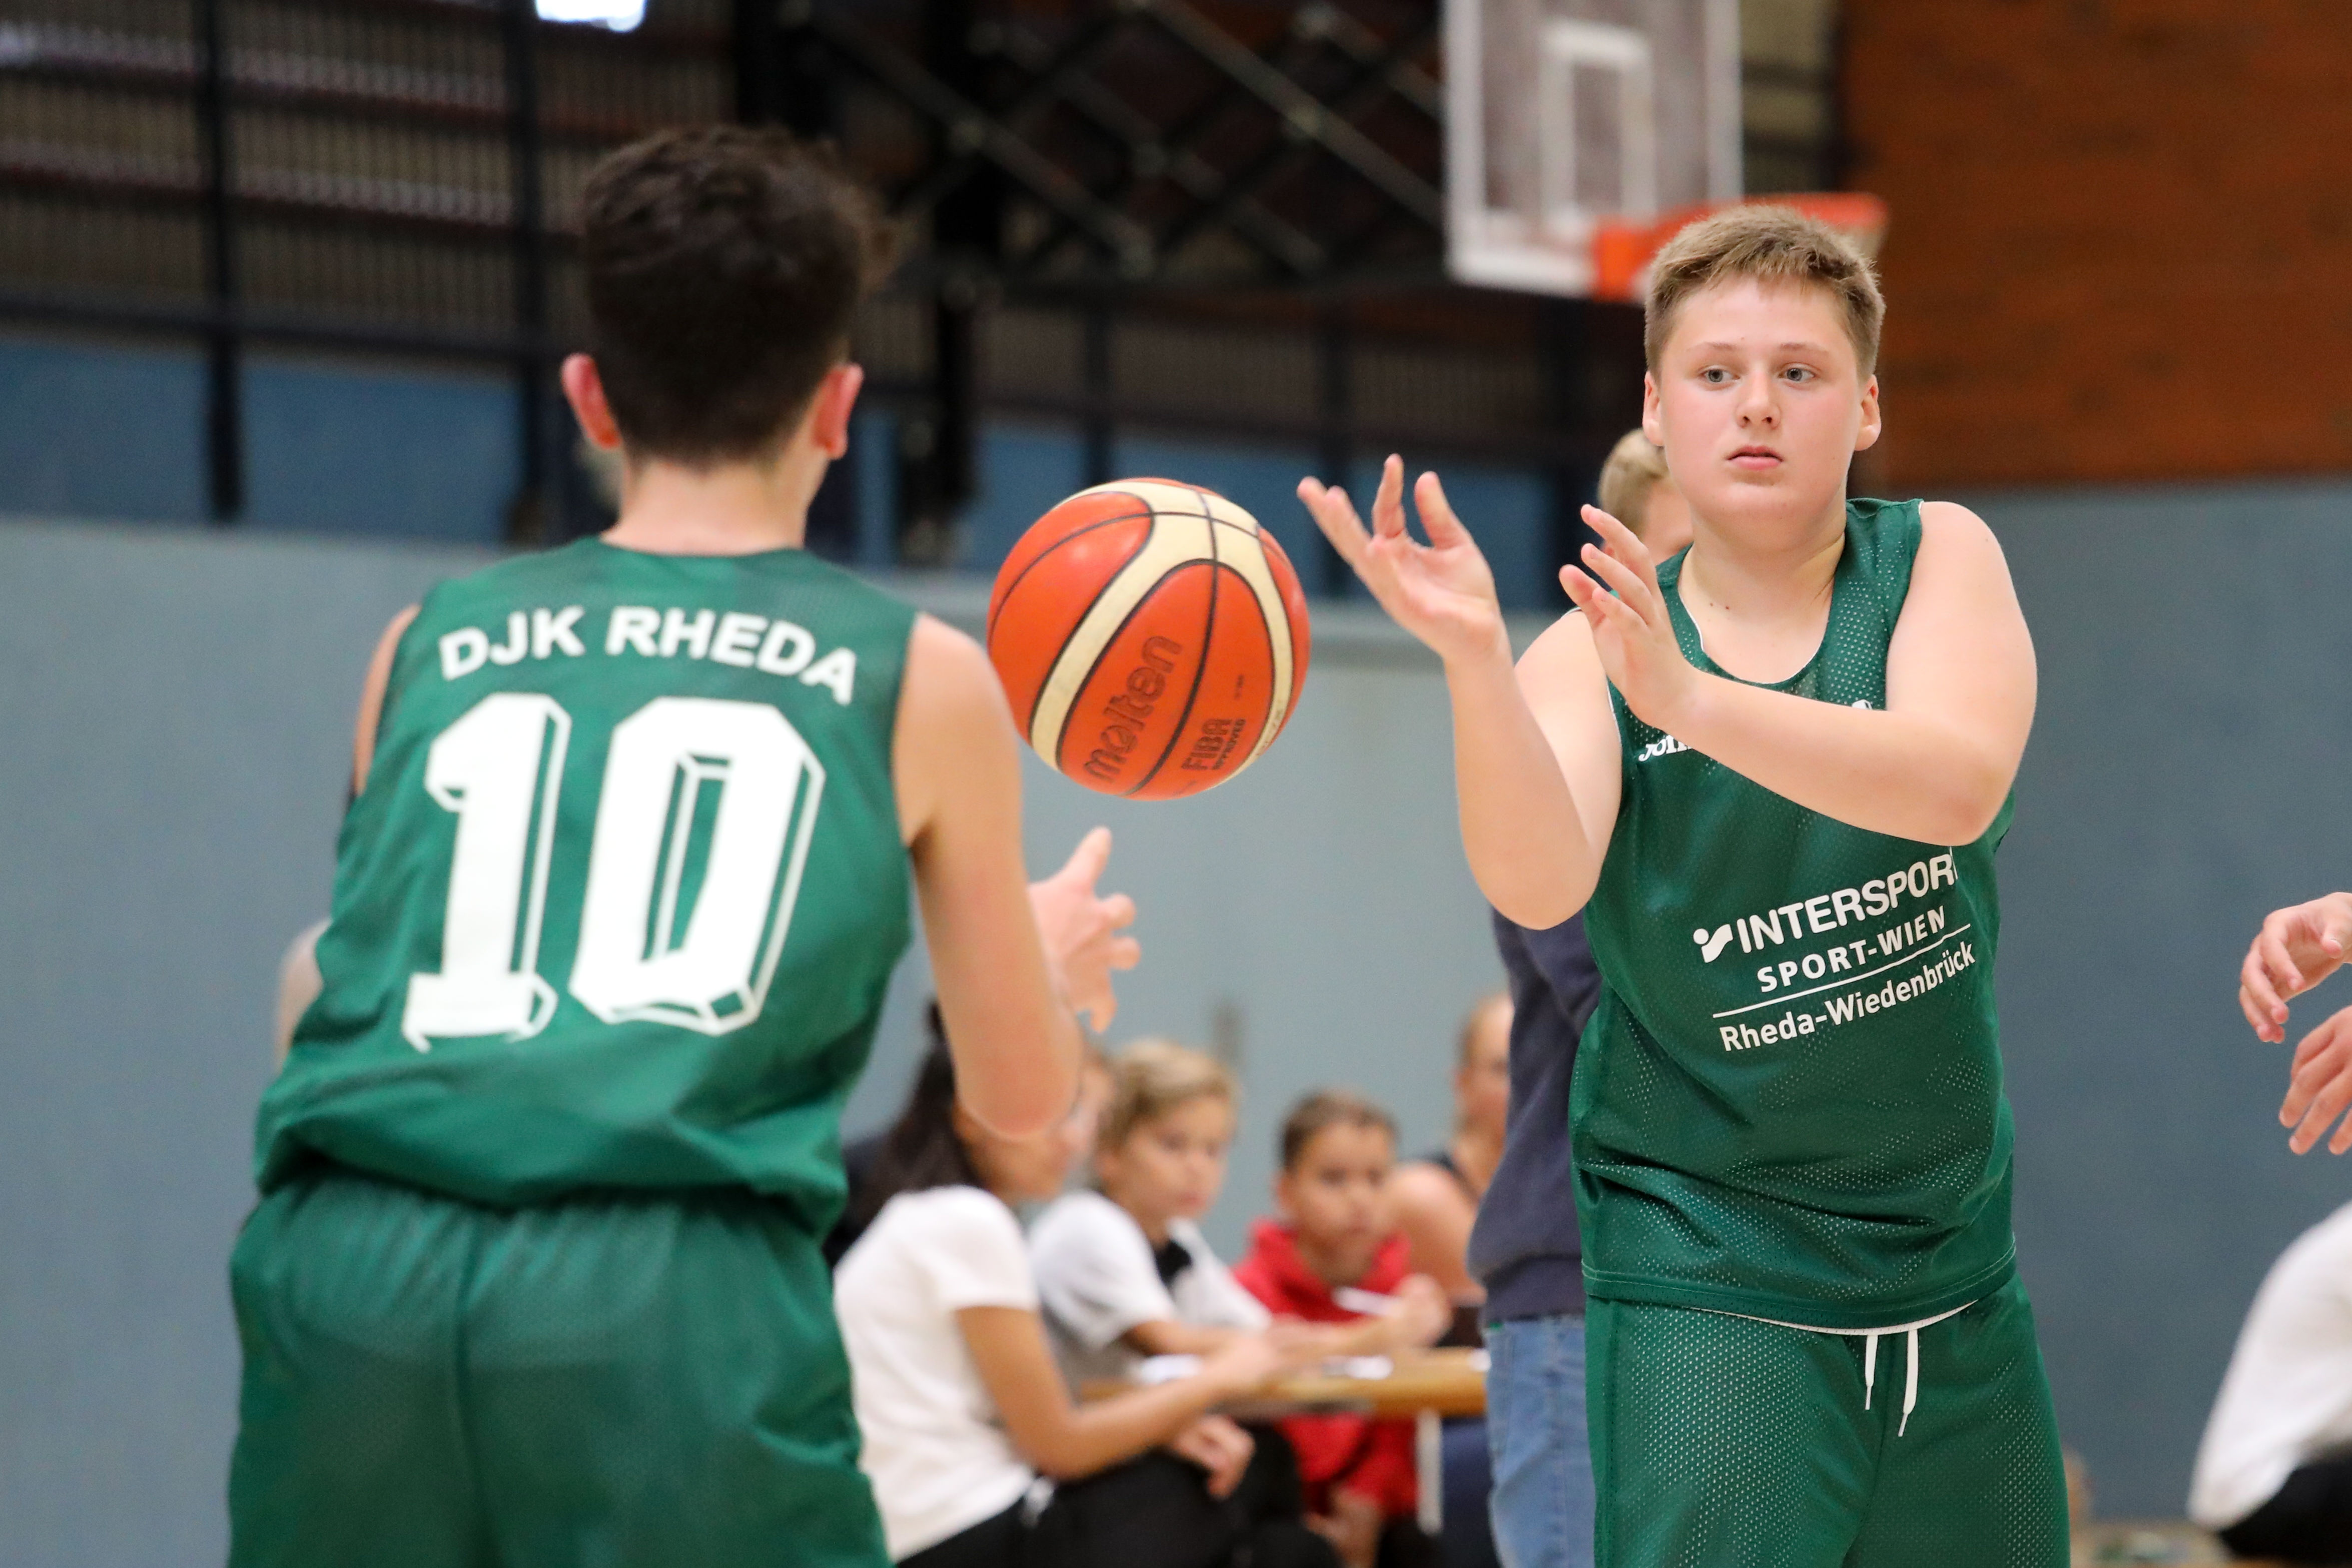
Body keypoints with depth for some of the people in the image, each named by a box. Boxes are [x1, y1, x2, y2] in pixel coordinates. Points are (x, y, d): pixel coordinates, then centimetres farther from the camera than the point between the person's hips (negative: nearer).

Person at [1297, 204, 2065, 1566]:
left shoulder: (1940, 558, -2)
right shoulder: (1593, 648, -4)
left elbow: (1960, 787, -23)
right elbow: (1540, 887, -22)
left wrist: (1694, 701, -37)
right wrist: (1475, 659, -39)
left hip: (1958, 1279, 2)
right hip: (1709, 1286, -2)